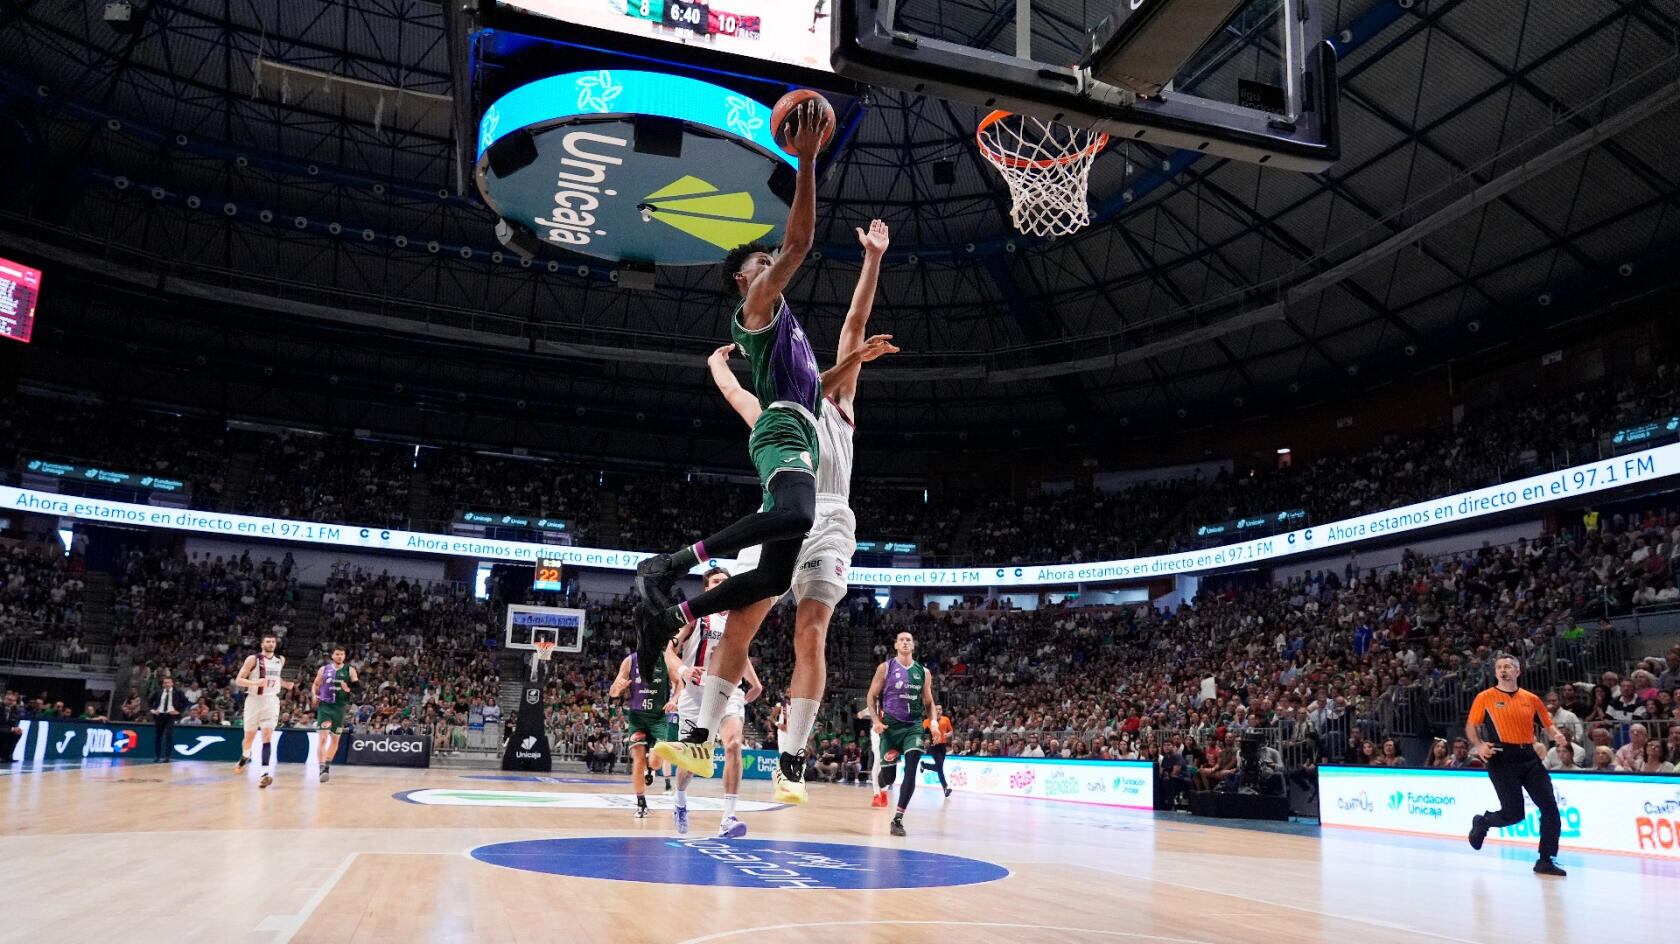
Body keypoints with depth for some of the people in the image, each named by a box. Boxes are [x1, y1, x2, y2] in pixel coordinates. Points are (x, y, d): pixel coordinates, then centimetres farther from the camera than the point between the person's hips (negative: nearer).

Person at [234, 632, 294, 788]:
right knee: (250, 736, 12)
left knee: (267, 736, -12)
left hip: (271, 701, 2)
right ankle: (245, 756, 45)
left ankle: (266, 773, -21)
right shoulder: (253, 659, -8)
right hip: (254, 700, -2)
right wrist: (255, 682, -26)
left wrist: (286, 684, 9)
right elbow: (238, 680, -9)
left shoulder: (280, 660, 7)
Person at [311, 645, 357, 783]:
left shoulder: (350, 670, 2)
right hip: (324, 706, -1)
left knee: (335, 739, 10)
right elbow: (315, 685, 15)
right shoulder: (324, 669, 5)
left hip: (340, 707, 1)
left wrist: (349, 690, -19)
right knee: (323, 737, -13)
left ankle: (327, 765, 26)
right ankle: (322, 768, -17)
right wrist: (315, 696, -3)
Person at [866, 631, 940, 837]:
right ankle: (883, 785, 42)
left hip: (913, 726, 2)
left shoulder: (923, 672, 8)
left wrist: (934, 721, -4)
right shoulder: (886, 667, 0)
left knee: (911, 771, -16)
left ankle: (898, 819, -11)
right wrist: (876, 720, -11)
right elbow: (872, 696, 2)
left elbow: (929, 702, 14)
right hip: (890, 726, -2)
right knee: (889, 774, 2)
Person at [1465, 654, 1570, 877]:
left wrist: (1558, 737, -5)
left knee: (1550, 807, -4)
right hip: (1502, 759, -4)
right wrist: (1479, 746, -14)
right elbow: (1471, 726, 4)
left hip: (1529, 758, 4)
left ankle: (1545, 860, 8)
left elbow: (1548, 725, 17)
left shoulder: (1532, 699, 11)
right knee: (1513, 814, -8)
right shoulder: (1485, 697, 1)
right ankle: (1482, 822, 25)